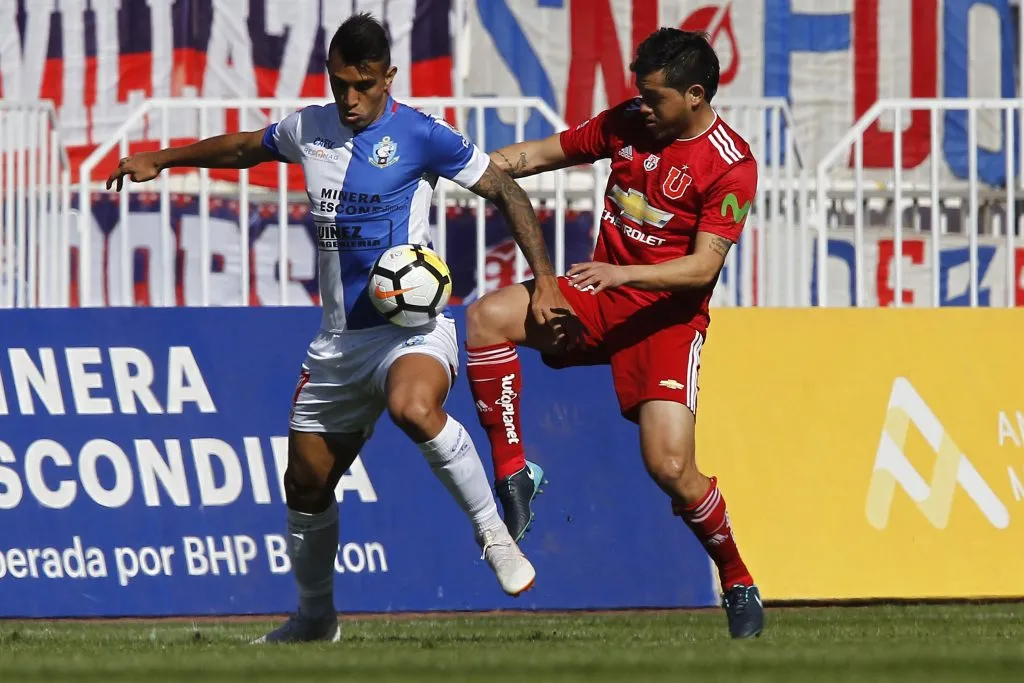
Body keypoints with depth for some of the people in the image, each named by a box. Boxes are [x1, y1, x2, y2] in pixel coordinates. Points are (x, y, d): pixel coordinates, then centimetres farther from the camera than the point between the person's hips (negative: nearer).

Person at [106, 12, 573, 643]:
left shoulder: (420, 136, -9)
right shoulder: (308, 131, 7)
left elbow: (505, 191, -3)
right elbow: (245, 147, 29)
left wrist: (544, 279, -11)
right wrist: (161, 160, 36)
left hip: (412, 326, -6)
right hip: (340, 338, 6)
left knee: (414, 406, -39)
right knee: (307, 482, 9)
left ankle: (494, 533, -24)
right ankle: (315, 616, 30)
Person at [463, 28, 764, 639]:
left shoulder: (731, 165, -13)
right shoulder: (627, 123, 3)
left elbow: (703, 267, -19)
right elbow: (545, 153, 14)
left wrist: (624, 273, -32)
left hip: (669, 315, -5)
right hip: (600, 296, 5)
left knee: (670, 467, -17)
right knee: (489, 316, -21)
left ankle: (739, 585, 5)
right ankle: (513, 477, -14)